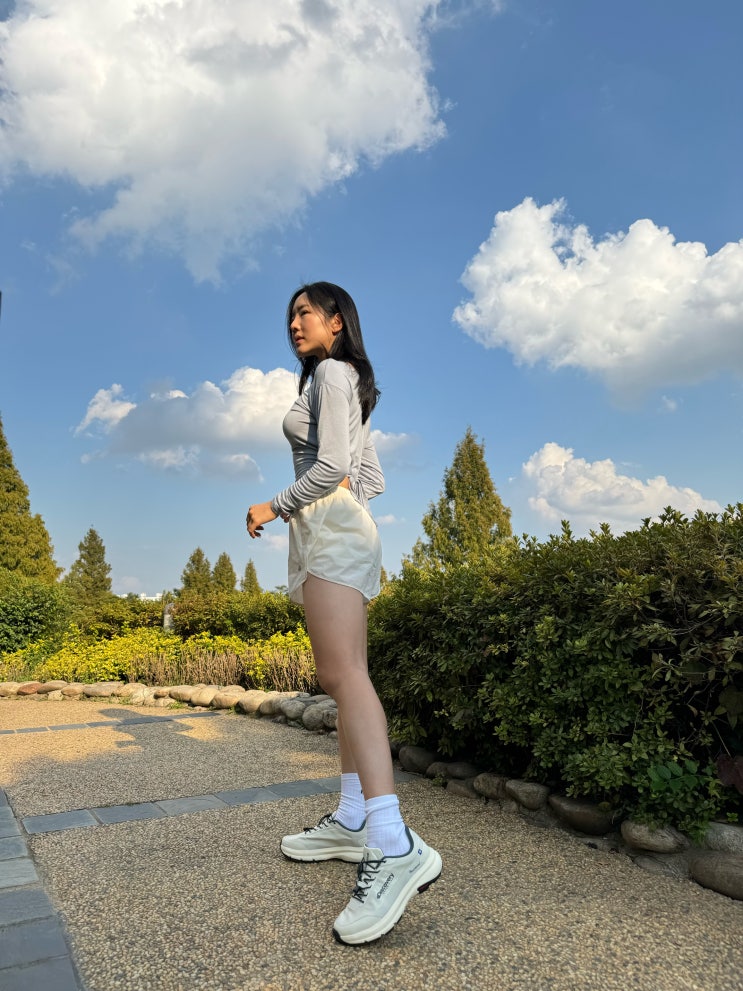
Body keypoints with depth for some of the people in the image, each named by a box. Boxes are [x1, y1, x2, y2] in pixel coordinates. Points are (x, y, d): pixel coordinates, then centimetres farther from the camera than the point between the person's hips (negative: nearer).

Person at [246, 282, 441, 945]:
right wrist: (298, 510, 21)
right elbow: (374, 480, 23)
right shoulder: (346, 386, 26)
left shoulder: (333, 372, -1)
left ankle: (396, 847, -28)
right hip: (338, 529, 10)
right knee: (345, 677, 6)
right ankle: (353, 821, 11)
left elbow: (331, 464, -16)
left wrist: (275, 507, -5)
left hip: (332, 527, -10)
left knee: (342, 674, -22)